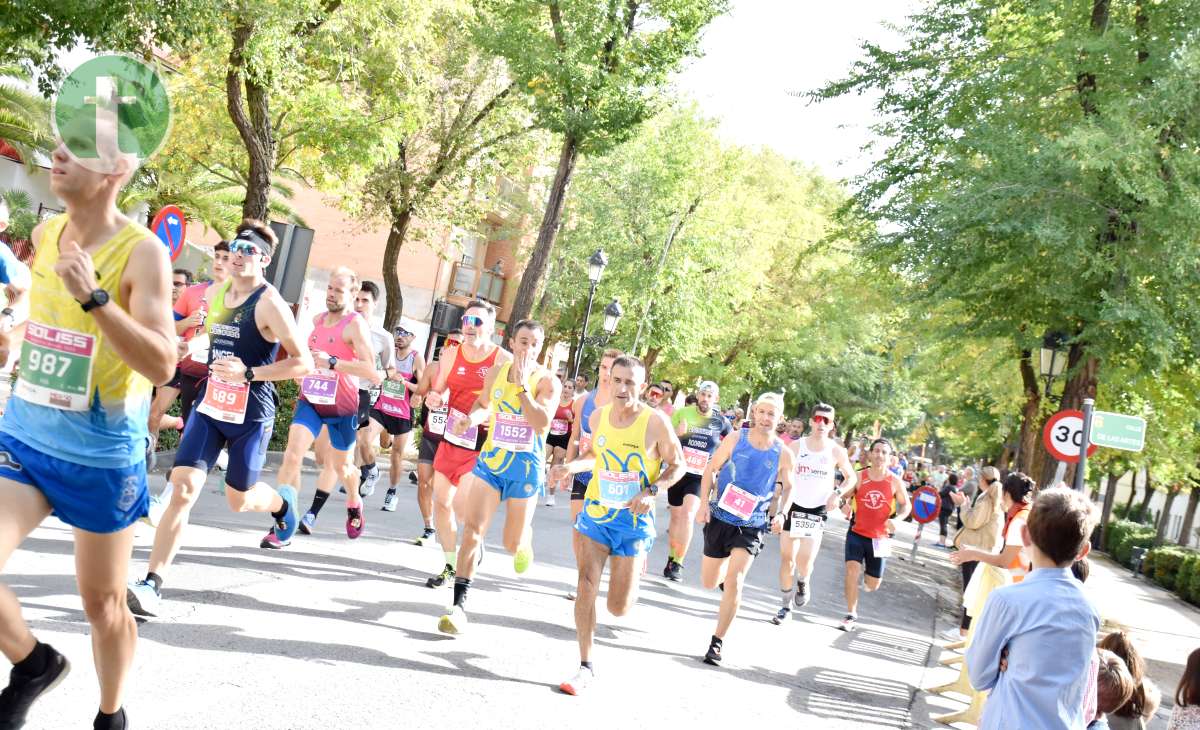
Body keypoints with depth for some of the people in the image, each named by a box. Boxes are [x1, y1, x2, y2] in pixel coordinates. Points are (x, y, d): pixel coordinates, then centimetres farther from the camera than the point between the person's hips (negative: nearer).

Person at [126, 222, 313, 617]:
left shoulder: (270, 303, -15)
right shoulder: (215, 293, 6)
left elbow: (303, 362, -17)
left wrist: (248, 373, -24)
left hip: (251, 416, -5)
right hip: (210, 405, 5)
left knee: (239, 499, 10)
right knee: (183, 489, -9)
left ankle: (283, 503, 46)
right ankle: (152, 584, -8)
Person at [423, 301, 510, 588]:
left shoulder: (503, 360, -11)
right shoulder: (451, 354, 3)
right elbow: (437, 390, 15)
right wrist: (433, 398, -7)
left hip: (481, 445, -5)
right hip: (451, 438, 5)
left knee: (462, 506, -15)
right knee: (442, 501, 8)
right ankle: (451, 565, 24)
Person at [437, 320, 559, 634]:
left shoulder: (547, 381, -12)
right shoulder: (495, 373, 1)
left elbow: (542, 425, -25)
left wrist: (522, 385, -27)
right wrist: (470, 418, -2)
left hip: (526, 468, -2)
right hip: (491, 460, 3)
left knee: (512, 544, 6)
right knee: (473, 529, -12)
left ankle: (524, 542, 46)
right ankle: (458, 604, -8)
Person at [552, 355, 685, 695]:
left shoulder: (656, 422, -16)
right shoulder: (598, 416, -3)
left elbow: (677, 465, -5)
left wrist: (651, 491, -21)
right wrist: (572, 466, -3)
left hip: (634, 518, -3)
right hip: (596, 511, 3)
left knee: (619, 607, 0)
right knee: (586, 585, -8)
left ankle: (637, 564, 37)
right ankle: (585, 667, 5)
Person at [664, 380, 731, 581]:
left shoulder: (721, 421, -1)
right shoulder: (682, 413, -2)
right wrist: (677, 434, -21)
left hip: (700, 477, -2)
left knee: (688, 515, -19)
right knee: (676, 517, 11)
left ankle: (678, 564, -11)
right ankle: (671, 560, 27)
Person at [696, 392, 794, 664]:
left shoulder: (783, 453, -5)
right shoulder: (735, 439, -7)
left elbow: (787, 487, 11)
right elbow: (711, 469, 1)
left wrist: (780, 513, -6)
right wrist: (704, 503, -9)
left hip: (752, 526, -1)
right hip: (720, 517, 1)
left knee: (733, 582, -17)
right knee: (709, 582, 11)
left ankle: (718, 642, -2)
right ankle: (727, 573, 49)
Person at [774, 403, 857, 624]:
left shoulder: (837, 451, -3)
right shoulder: (796, 446, -4)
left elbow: (851, 477, 11)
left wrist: (837, 493, -8)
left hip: (818, 510, -1)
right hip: (793, 507, 1)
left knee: (805, 562, -14)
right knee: (787, 558, 5)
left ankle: (802, 583, 23)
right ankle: (786, 606, 21)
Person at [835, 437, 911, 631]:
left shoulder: (895, 481, -3)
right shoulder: (859, 477, -5)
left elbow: (906, 505, 8)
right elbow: (842, 495, 1)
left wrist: (897, 519, -11)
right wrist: (843, 504, -23)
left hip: (880, 538, 1)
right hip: (857, 533, -1)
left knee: (873, 585, 7)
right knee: (852, 569, -19)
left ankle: (866, 581, 46)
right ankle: (851, 615, -5)